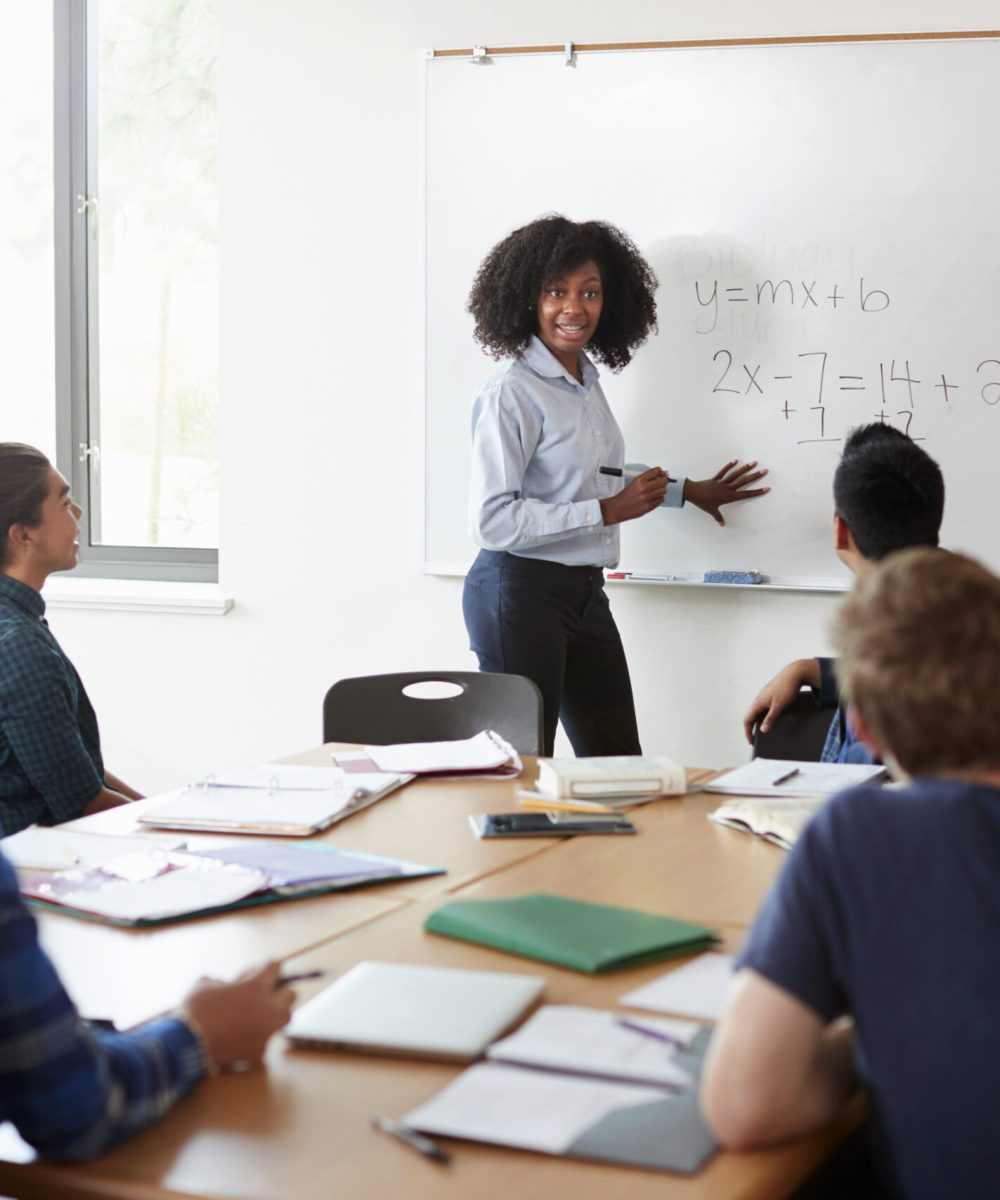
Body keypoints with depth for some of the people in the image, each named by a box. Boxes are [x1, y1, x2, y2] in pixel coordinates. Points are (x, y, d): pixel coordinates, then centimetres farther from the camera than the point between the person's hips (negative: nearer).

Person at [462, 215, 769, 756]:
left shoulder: (586, 379, 9)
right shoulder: (511, 393, -16)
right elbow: (491, 521, -22)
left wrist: (688, 490, 35)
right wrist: (608, 511, -18)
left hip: (585, 590, 8)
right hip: (521, 590, -8)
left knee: (618, 763, 11)